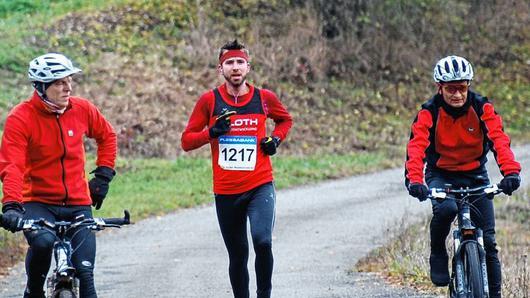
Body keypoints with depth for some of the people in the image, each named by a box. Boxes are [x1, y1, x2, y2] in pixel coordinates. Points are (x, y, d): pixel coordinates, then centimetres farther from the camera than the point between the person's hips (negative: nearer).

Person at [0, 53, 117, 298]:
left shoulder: (82, 109, -2)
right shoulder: (21, 118, -13)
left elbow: (107, 135, 18)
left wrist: (103, 175, 9)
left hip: (78, 204, 3)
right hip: (38, 202, -3)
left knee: (85, 274, -5)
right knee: (43, 242, -33)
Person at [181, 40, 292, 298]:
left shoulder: (264, 98, 2)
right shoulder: (209, 100, 0)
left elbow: (285, 119, 23)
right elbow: (186, 141, 4)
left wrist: (276, 139, 3)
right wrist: (212, 132, -14)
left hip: (260, 187, -1)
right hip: (226, 192, 1)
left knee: (262, 241, -22)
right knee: (237, 256, 8)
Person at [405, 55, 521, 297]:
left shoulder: (481, 108, -12)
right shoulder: (429, 112, -15)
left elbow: (499, 139, -25)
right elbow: (416, 146, -27)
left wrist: (511, 171, -43)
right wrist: (414, 179, -46)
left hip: (475, 175, 2)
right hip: (441, 175, -1)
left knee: (488, 241, -6)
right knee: (446, 209, -35)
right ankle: (438, 254, -8)